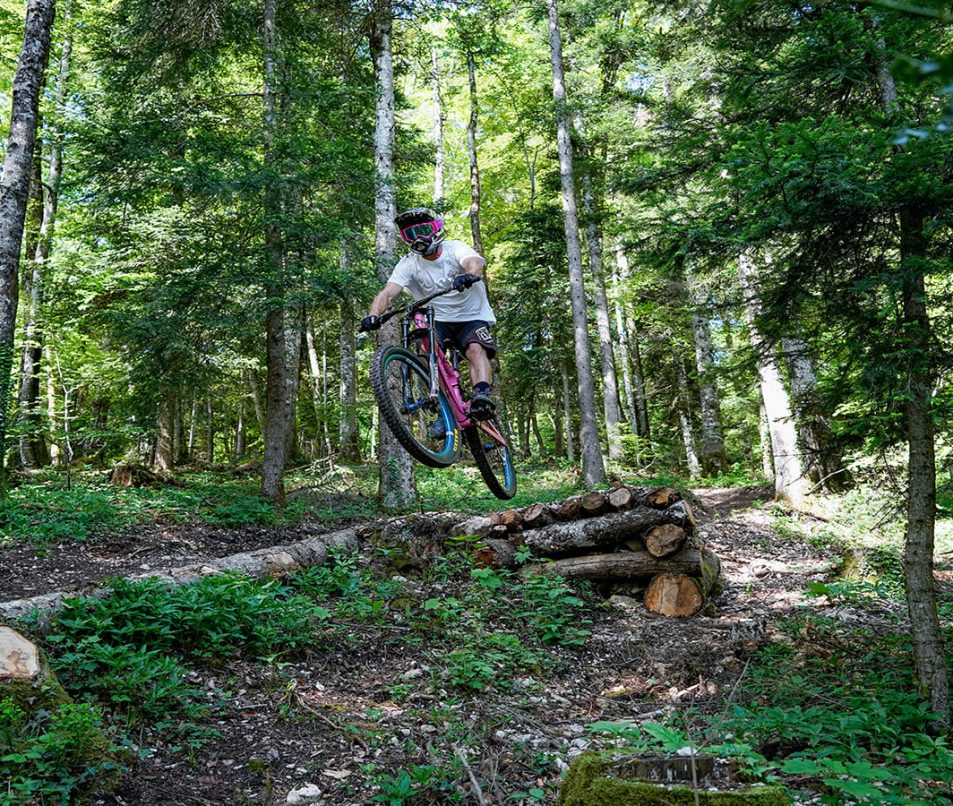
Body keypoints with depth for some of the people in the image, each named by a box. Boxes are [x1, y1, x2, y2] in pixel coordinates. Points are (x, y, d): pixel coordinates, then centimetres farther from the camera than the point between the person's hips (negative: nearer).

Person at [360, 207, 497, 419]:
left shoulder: (455, 249, -12)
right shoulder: (408, 263, -6)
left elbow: (474, 262, -34)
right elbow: (388, 292, -19)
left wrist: (469, 275, -60)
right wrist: (373, 315, -40)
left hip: (473, 317, -2)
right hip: (440, 321, 2)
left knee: (476, 350, -29)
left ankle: (482, 396, -41)